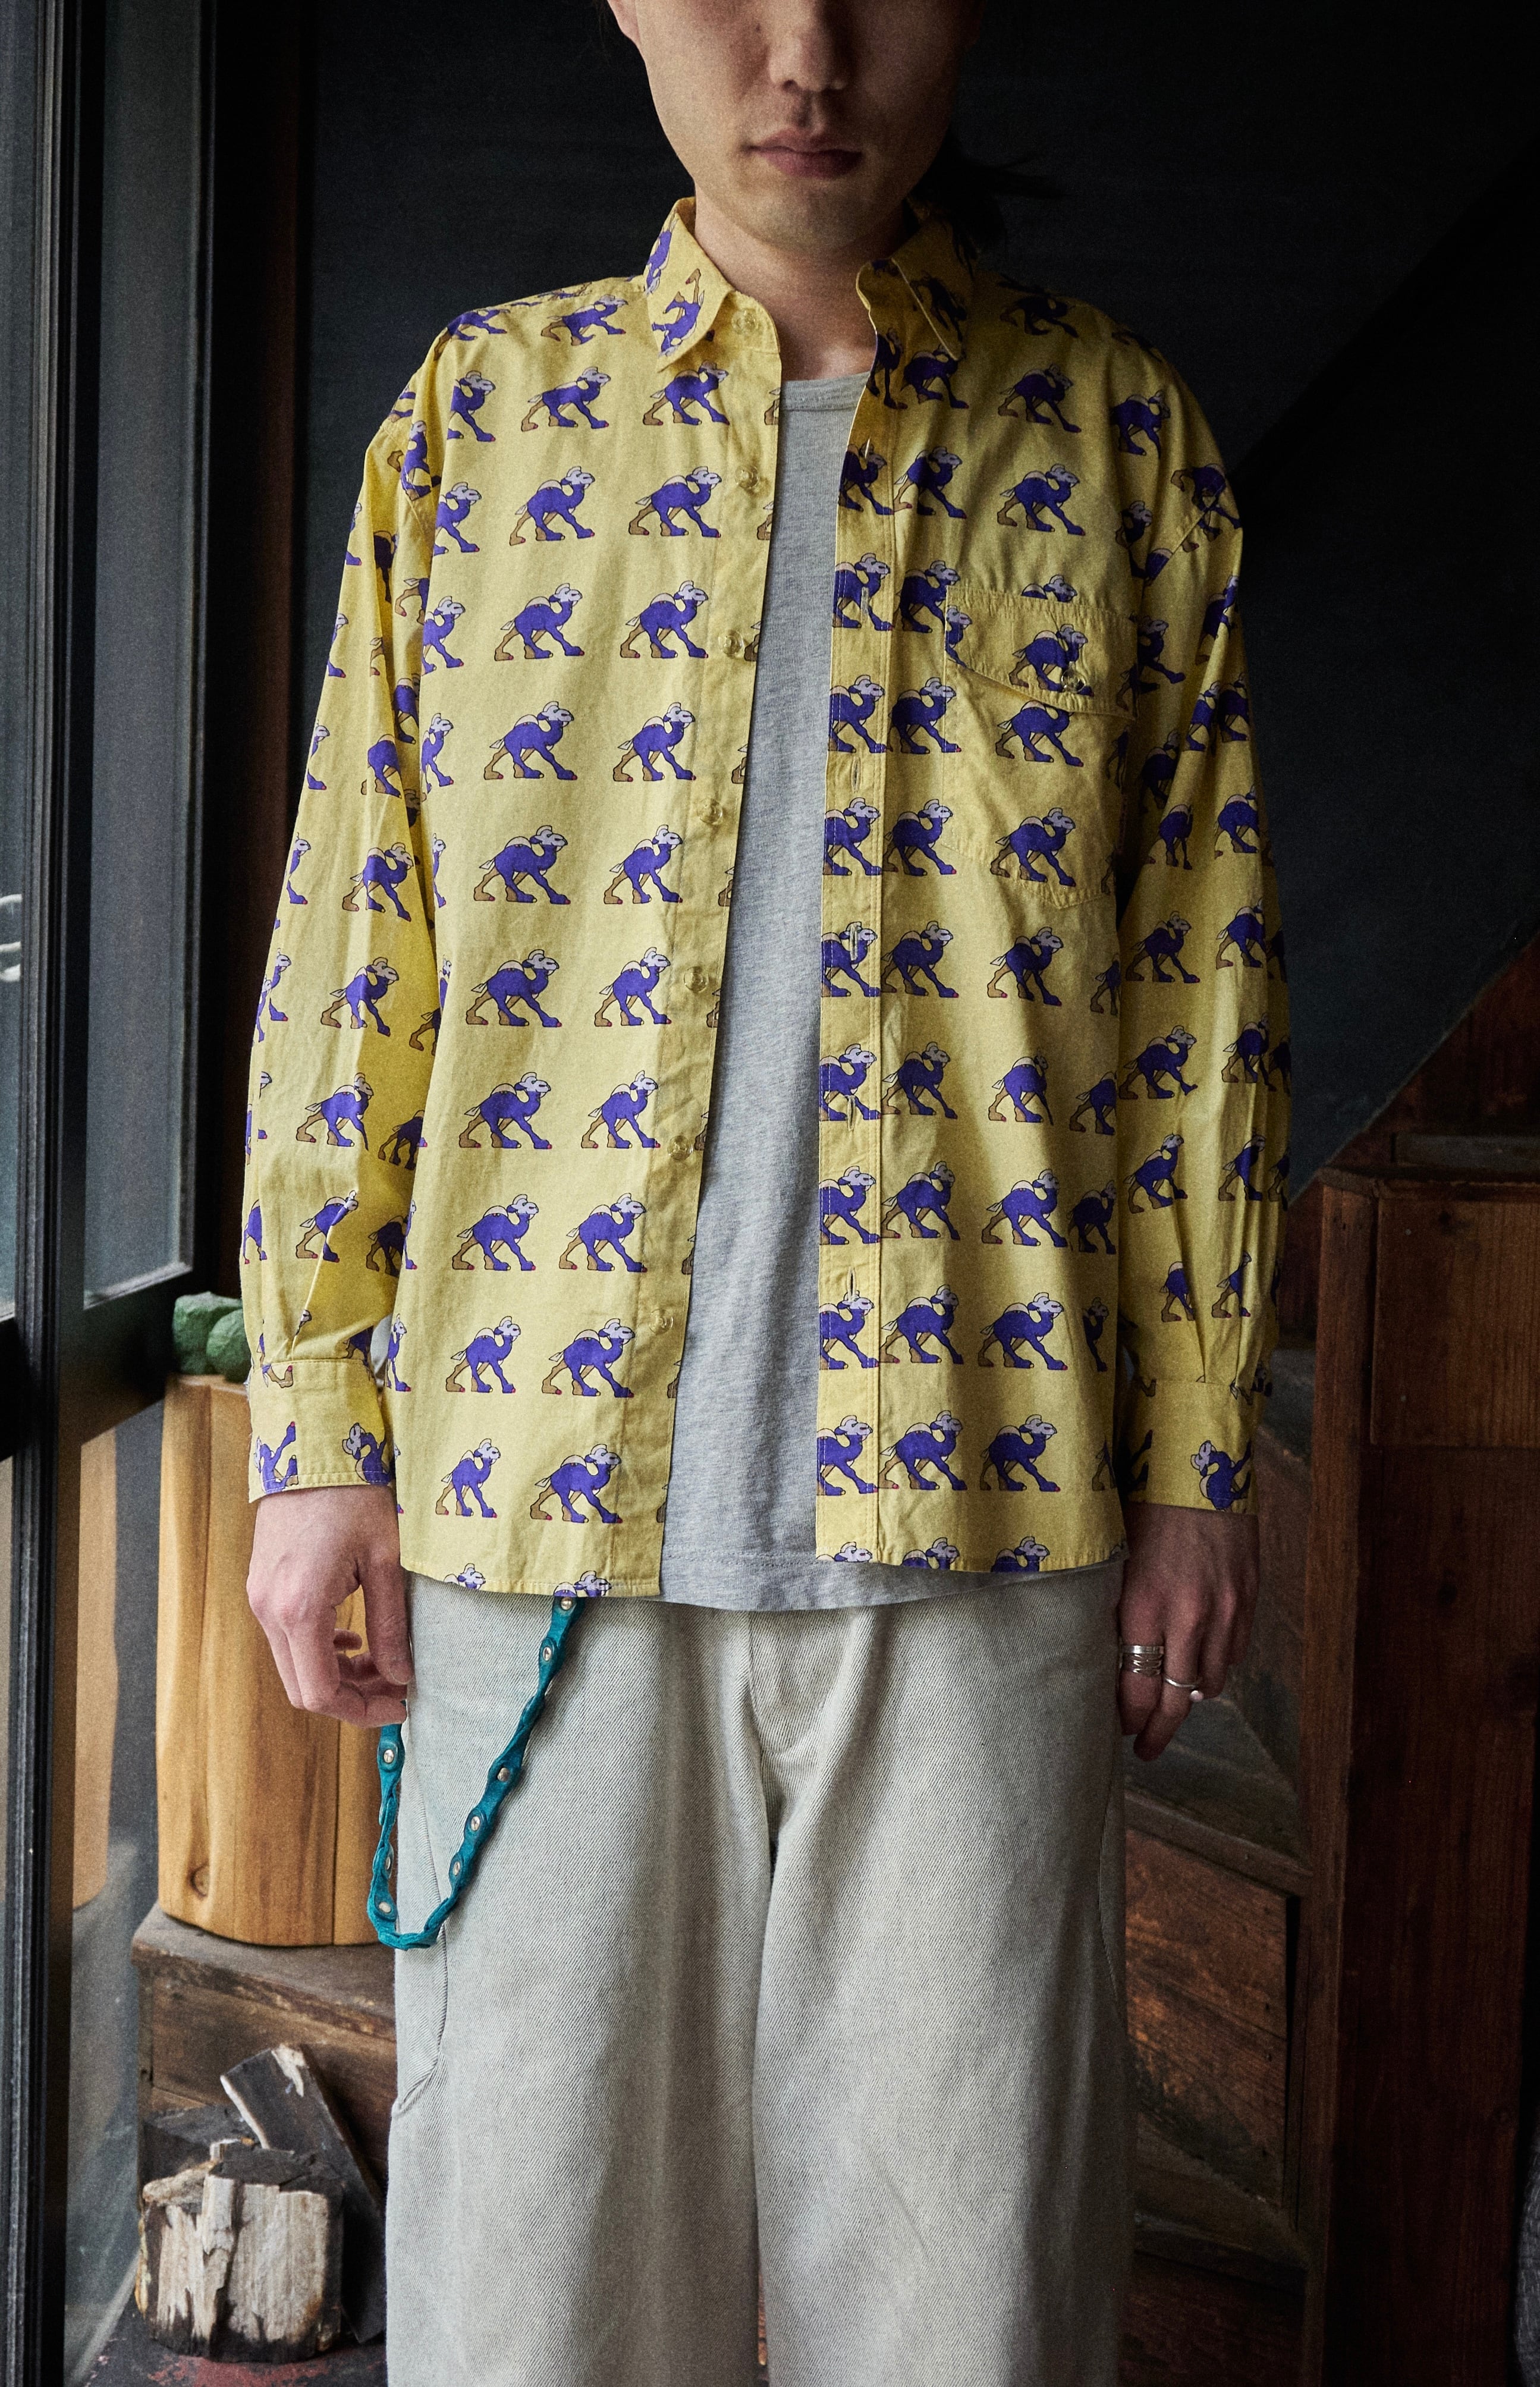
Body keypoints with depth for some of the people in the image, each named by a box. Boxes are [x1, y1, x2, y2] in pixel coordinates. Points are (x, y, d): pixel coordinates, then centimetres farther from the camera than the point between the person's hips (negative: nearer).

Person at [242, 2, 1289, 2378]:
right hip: (551, 1483, 1)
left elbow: (1198, 970, 6)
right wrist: (318, 1429, 3)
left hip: (977, 1498, 0)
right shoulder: (481, 411, 8)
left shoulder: (1115, 434, 7)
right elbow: (350, 953, 7)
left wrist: (1195, 1456, 3)